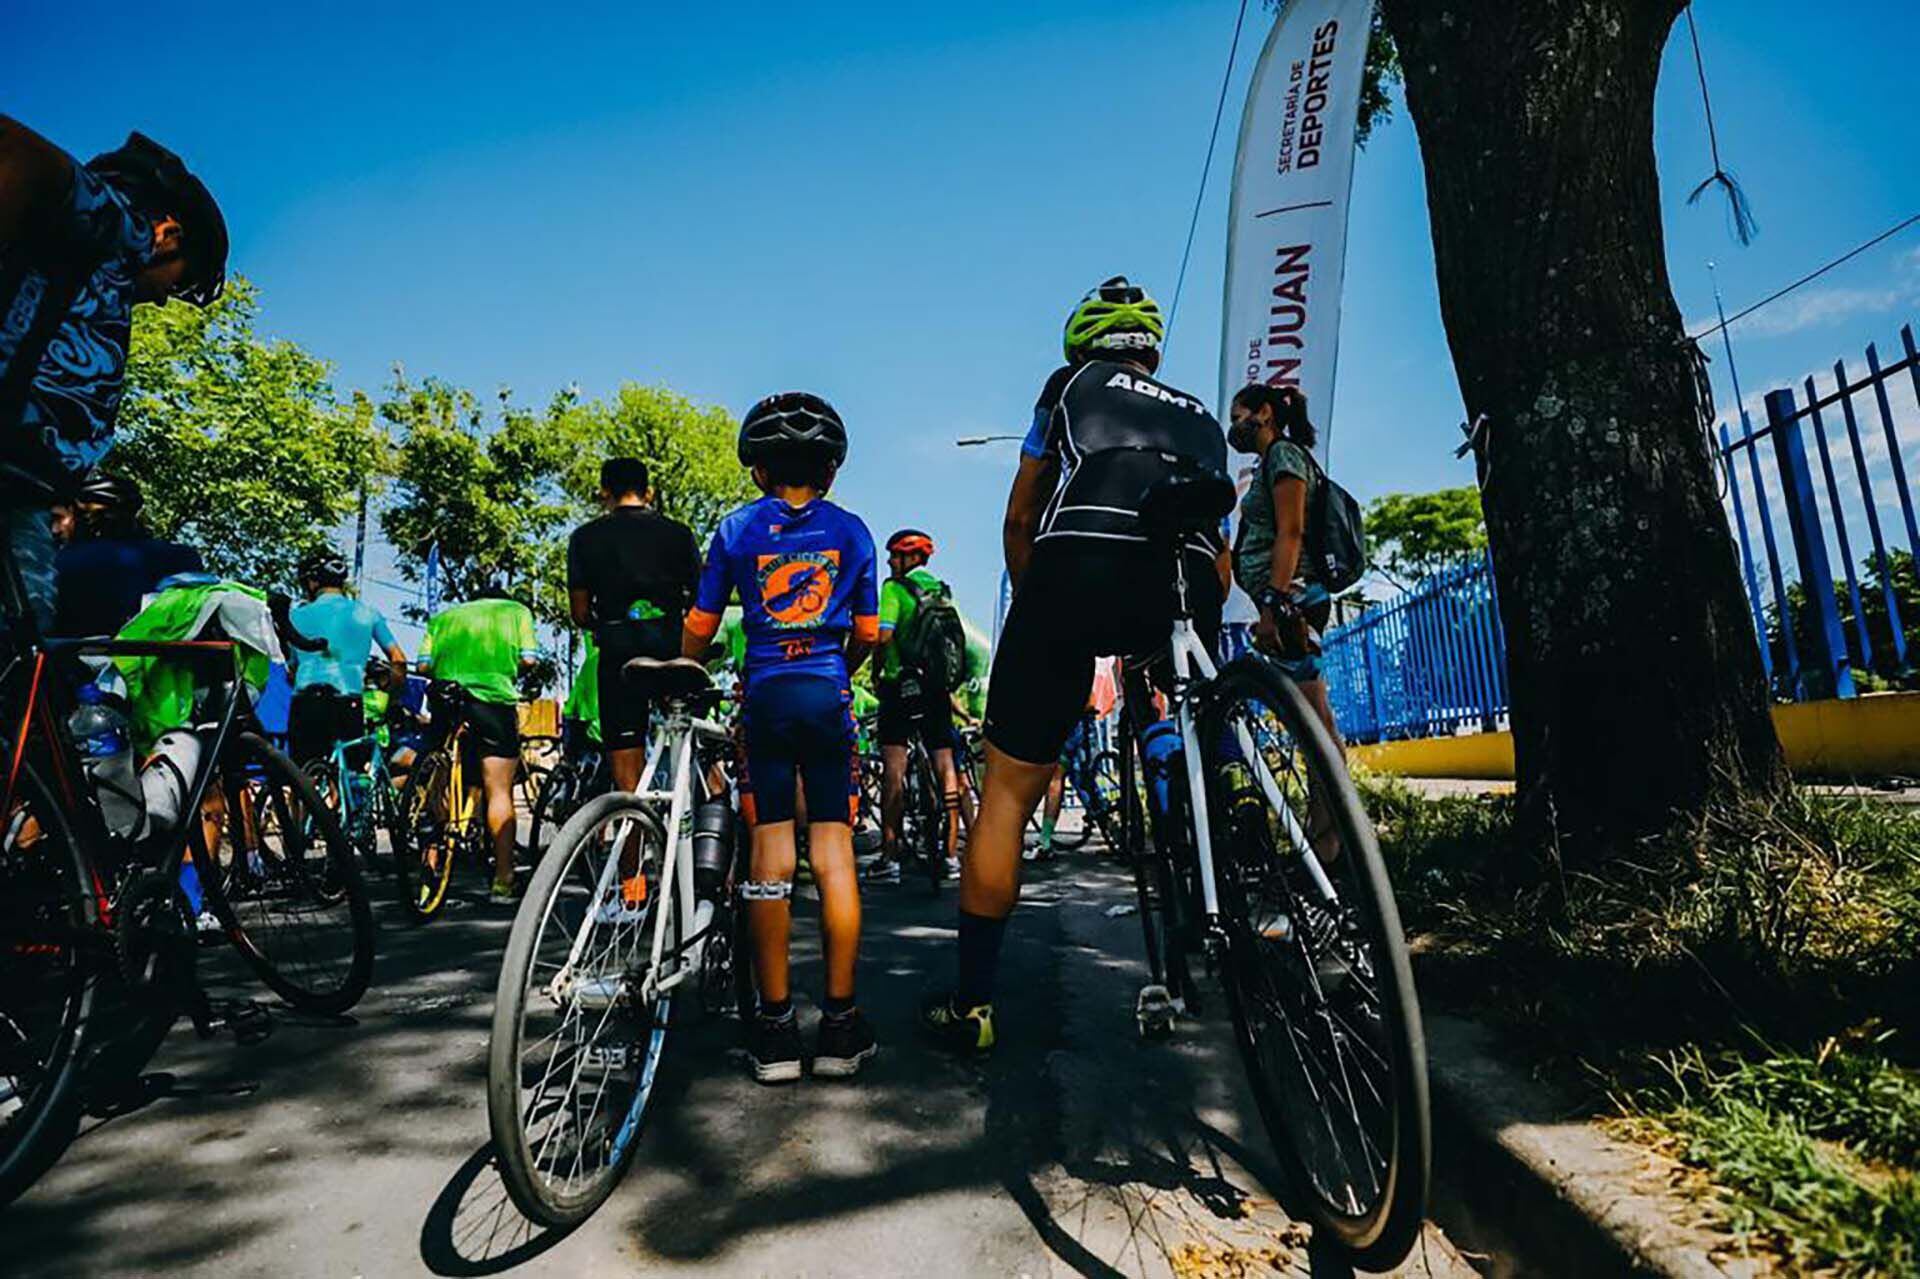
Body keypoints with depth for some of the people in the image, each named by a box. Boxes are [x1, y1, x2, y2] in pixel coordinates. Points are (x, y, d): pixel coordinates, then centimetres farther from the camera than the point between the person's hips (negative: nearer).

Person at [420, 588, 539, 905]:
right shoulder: (516, 610, 15)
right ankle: (502, 881, -1)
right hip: (495, 699, -3)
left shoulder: (443, 616, 22)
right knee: (499, 791, 0)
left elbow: (424, 664, 8)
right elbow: (528, 659, 2)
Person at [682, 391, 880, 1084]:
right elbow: (867, 633, 7)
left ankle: (775, 1027, 6)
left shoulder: (738, 527, 6)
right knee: (833, 852, 2)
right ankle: (840, 1024, 7)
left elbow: (700, 627, 6)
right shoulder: (850, 530, 7)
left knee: (770, 852, 2)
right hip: (829, 695, 0)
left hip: (764, 693, 0)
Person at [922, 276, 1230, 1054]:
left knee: (1008, 789, 7)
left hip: (1077, 569, -3)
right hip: (1188, 586, 3)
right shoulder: (1202, 419, 35)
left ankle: (970, 1004, 14)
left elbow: (1019, 519, 27)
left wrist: (1033, 604, 39)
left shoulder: (1071, 383, 28)